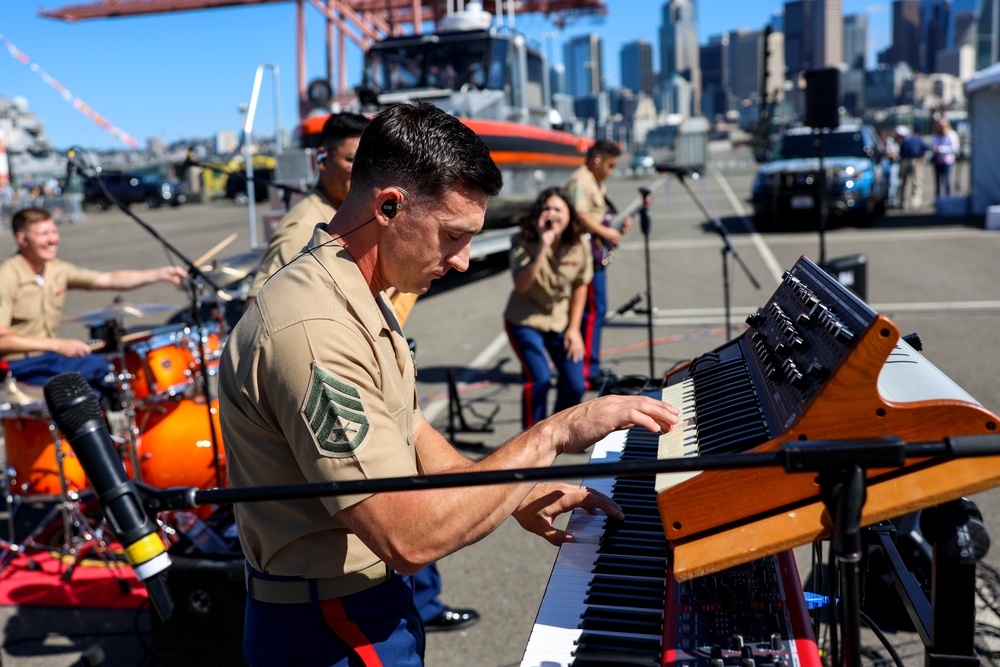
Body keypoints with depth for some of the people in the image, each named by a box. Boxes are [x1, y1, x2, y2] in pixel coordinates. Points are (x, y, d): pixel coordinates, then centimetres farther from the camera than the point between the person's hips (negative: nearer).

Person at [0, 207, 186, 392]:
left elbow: (108, 279, 0)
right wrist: (58, 344, -28)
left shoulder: (57, 270, 4)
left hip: (52, 357, 8)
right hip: (18, 367, -8)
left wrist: (159, 274, -11)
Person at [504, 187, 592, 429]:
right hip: (526, 320, -4)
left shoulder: (579, 246, -9)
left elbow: (580, 286, 5)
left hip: (561, 321, 4)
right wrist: (542, 246, -43)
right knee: (539, 380, -20)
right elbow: (521, 285, -36)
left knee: (576, 385, 1)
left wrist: (574, 328, 0)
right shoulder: (524, 243, -20)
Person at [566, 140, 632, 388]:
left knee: (597, 310, 15)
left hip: (597, 255, 11)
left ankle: (592, 366, 24)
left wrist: (618, 222, 12)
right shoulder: (580, 181, -13)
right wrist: (606, 233, -17)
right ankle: (588, 372, -6)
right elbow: (580, 216, -25)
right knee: (593, 311, -10)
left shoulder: (597, 182, 19)